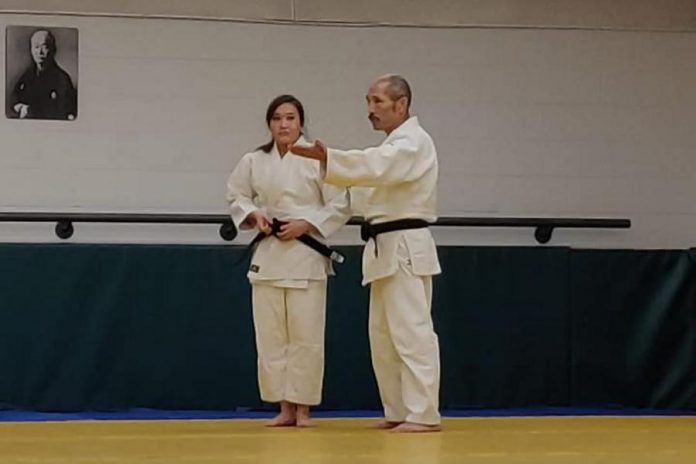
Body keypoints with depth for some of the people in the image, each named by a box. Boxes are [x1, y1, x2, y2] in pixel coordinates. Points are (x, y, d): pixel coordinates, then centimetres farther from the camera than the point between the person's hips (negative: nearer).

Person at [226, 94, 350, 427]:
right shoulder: (254, 161, 3)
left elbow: (340, 206, -5)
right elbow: (236, 196, 15)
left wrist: (306, 224, -13)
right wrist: (254, 215, -4)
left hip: (305, 253, -3)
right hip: (268, 253, 3)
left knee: (305, 335, -2)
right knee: (271, 335, 4)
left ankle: (303, 407, 9)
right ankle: (285, 407, 13)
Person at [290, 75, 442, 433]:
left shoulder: (412, 142, -13)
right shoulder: (397, 145, 22)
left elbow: (374, 166, -31)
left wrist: (327, 158, -42)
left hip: (405, 250, -10)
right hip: (389, 250, 10)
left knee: (411, 332, -11)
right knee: (383, 336, 12)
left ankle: (423, 414, -10)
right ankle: (400, 411, 17)